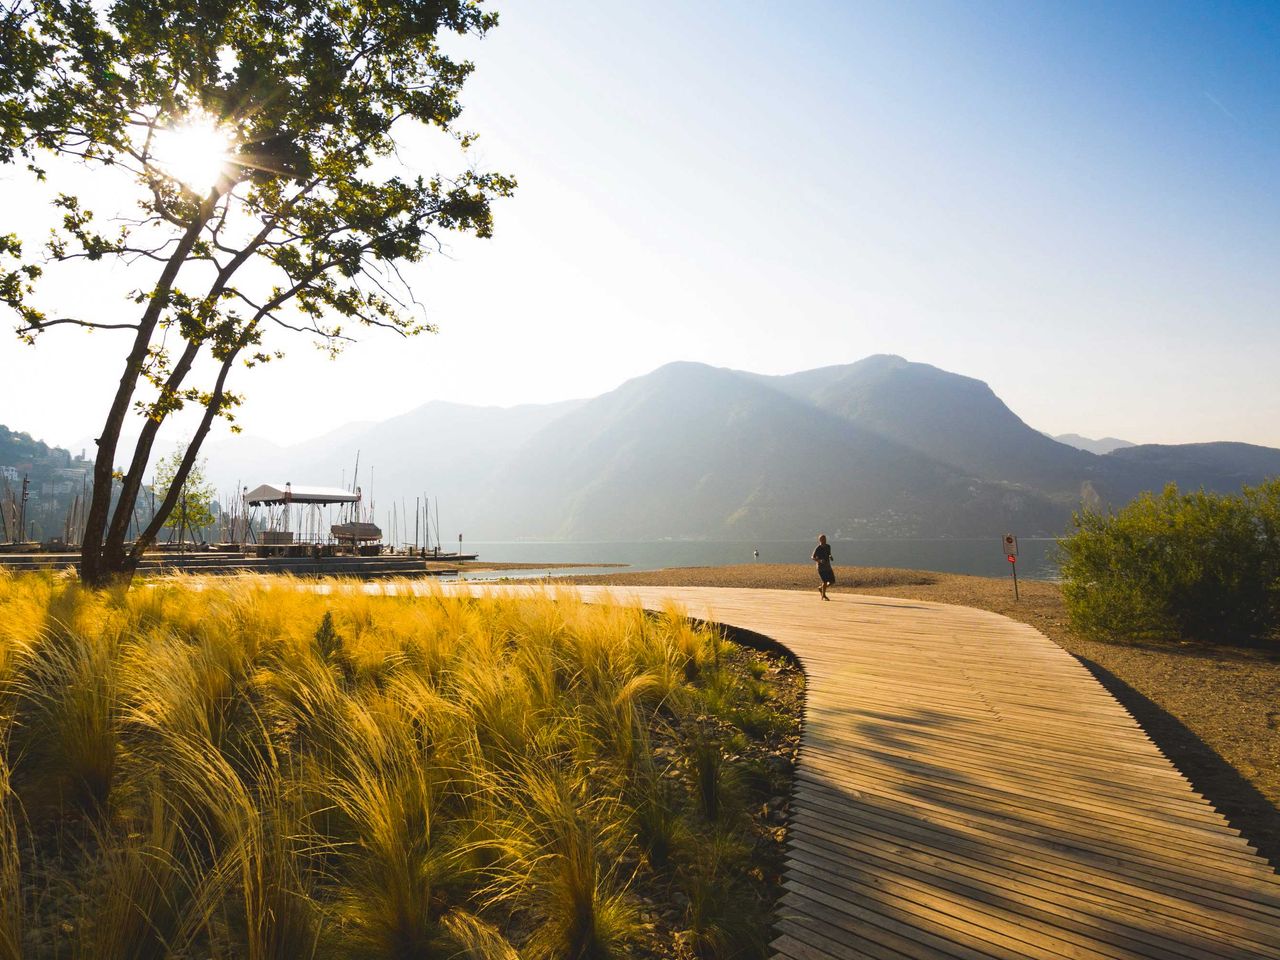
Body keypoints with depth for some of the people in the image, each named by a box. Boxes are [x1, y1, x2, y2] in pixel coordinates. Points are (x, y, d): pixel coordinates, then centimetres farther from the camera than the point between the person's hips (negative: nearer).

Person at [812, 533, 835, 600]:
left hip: (828, 567, 6)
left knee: (832, 581, 5)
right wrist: (819, 560, -28)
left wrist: (830, 556, -4)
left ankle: (821, 588, 28)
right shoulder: (817, 548, -13)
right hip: (821, 567, -6)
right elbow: (812, 557, -11)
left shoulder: (828, 546, 5)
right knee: (825, 581, -9)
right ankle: (823, 596, 9)